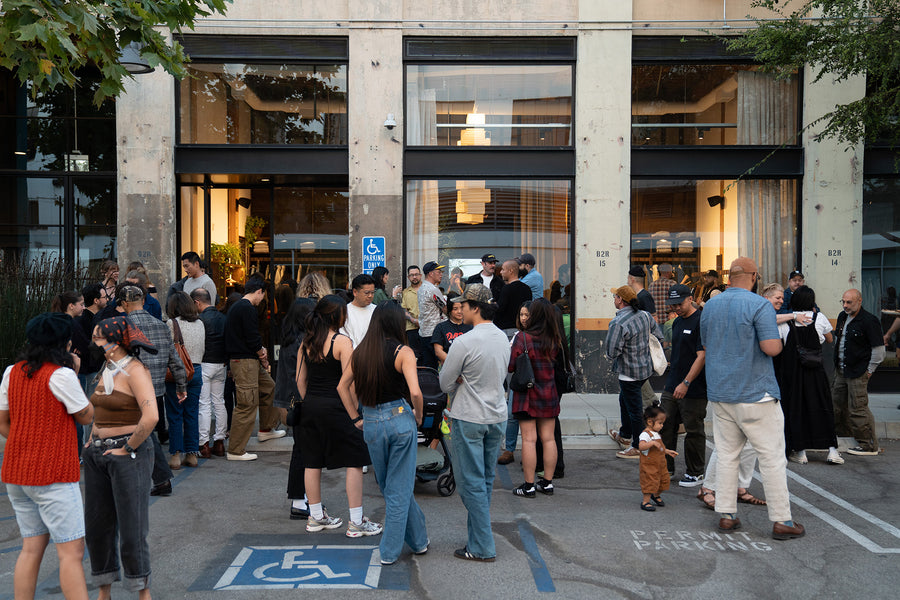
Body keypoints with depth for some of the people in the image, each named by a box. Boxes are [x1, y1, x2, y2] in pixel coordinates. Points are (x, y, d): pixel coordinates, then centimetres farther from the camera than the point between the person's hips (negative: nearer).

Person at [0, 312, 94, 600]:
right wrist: (74, 375, 3)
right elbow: (86, 417, -4)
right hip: (53, 475, -7)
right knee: (71, 552, -5)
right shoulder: (61, 375, -15)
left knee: (32, 548, 15)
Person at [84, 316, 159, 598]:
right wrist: (93, 440, 14)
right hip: (98, 453, 8)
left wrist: (127, 448, -17)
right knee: (96, 525, 14)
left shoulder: (135, 371, -14)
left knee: (131, 527, 0)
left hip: (129, 454, -8)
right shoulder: (107, 369, 11)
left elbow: (151, 417, -26)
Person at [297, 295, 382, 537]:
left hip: (310, 407, 7)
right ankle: (357, 522, 5)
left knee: (312, 462, 14)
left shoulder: (306, 343, 7)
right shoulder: (342, 341, -12)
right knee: (354, 462, 2)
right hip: (335, 407, -7)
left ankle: (316, 517, 26)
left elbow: (300, 380, 11)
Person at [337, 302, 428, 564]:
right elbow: (415, 392, -21)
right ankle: (390, 550, 19)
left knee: (389, 487, 20)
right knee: (399, 488, 9)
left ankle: (418, 540, 32)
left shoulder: (360, 351, 4)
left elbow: (342, 386, 10)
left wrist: (355, 417, 15)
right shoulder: (402, 352, -11)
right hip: (400, 419, -4)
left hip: (371, 423, 4)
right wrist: (418, 415, -3)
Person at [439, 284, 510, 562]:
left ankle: (483, 547, 7)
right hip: (497, 415, 7)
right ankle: (478, 536, 27)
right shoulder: (503, 338, 4)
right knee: (486, 480, 16)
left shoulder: (464, 343, -20)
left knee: (471, 483, 2)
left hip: (469, 419, -7)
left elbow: (445, 383, -10)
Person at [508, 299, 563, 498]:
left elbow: (510, 366, -13)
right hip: (549, 395, 5)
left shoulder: (523, 337, -14)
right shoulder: (555, 339, 0)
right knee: (548, 438, 10)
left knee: (528, 439, -1)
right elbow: (557, 364, 10)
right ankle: (547, 483, 18)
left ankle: (529, 485, 3)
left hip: (527, 395, -4)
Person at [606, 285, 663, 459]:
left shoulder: (618, 323, -24)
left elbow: (612, 352, -24)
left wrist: (611, 357, 0)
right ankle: (625, 436, 41)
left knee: (634, 409, 2)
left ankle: (639, 448, 13)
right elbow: (658, 337, 10)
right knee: (624, 400, 26)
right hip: (645, 367, 9)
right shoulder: (644, 315, -1)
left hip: (629, 372, -9)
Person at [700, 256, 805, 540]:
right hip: (755, 394, -6)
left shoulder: (709, 306, 10)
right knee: (772, 457, 3)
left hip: (719, 394, 6)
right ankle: (781, 521, 7)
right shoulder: (759, 305, -11)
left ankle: (726, 515, 15)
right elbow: (772, 347, -19)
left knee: (726, 455, 11)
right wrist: (779, 340, 2)